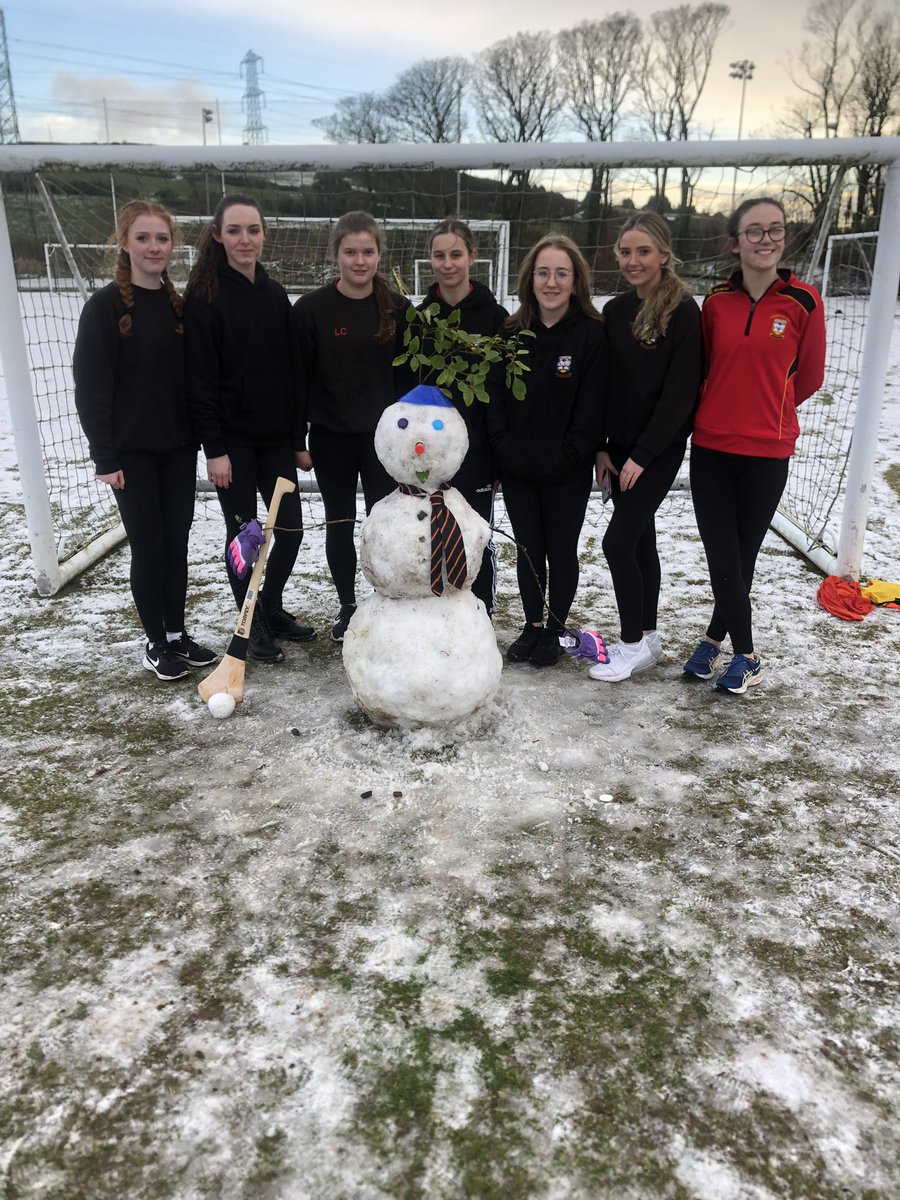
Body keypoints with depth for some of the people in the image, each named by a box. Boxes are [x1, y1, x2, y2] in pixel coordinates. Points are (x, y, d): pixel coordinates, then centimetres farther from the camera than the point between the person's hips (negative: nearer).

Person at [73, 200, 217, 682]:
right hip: (132, 451, -5)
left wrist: (199, 437, 7)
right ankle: (156, 643, 16)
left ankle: (177, 634, 24)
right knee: (148, 547, 2)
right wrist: (104, 456, -14)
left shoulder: (179, 305, 8)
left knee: (176, 543, 10)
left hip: (178, 447, 5)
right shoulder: (106, 306, -8)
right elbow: (91, 387, -10)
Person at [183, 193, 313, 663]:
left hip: (275, 435, 5)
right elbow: (200, 380, -10)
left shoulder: (275, 294, 9)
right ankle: (254, 625, 20)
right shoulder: (204, 297, -7)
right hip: (232, 438, -5)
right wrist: (214, 448, -15)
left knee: (291, 528, 7)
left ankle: (272, 607, 29)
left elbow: (290, 373, 10)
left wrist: (299, 439, 8)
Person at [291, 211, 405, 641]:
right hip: (331, 436, -1)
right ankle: (347, 607, 25)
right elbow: (297, 378, -4)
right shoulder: (311, 308, -6)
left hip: (383, 436, 1)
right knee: (339, 524, 10)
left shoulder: (396, 307, 1)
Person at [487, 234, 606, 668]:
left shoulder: (592, 334, -7)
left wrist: (565, 458, -13)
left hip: (566, 472, -3)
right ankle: (532, 625, 28)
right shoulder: (512, 332, 4)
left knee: (561, 550, 8)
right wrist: (504, 449, -4)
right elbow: (496, 396, 5)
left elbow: (591, 406, -10)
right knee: (528, 549, 13)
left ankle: (554, 630, 24)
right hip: (516, 468, 3)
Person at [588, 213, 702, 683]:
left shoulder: (683, 311, -11)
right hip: (620, 446, 6)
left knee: (618, 541, -10)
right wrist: (601, 447, 5)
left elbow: (679, 392, -15)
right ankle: (648, 636, 25)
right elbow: (605, 384, 10)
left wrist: (643, 454, -17)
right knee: (640, 539, 13)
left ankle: (634, 644, 6)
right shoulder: (616, 310, 8)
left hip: (658, 449, -6)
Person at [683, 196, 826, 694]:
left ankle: (715, 638, 27)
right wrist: (721, 411, 12)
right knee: (722, 560, 2)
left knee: (742, 557, 8)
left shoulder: (803, 301, -5)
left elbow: (809, 375, 6)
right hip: (711, 449, 2)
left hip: (767, 453, -2)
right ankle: (746, 656, 20)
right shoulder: (716, 301, 1)